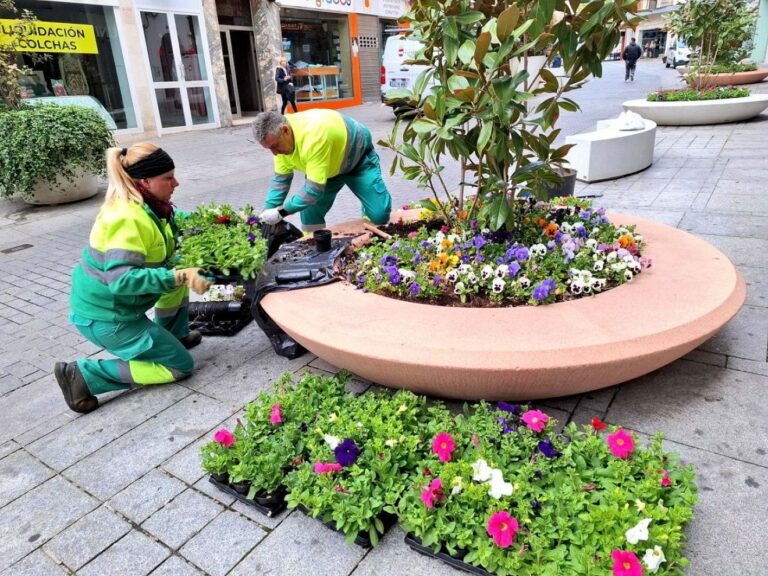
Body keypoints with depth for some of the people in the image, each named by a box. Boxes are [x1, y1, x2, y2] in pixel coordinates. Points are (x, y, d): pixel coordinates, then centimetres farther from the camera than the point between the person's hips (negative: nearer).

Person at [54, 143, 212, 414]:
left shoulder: (140, 205, 1)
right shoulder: (129, 218, -28)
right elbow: (121, 279, -36)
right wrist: (180, 277, -38)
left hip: (111, 302, 9)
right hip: (105, 317, -9)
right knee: (181, 366, 0)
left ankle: (172, 336, 26)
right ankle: (82, 374, -4)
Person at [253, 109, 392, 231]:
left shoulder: (314, 137, -44)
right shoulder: (280, 137, -18)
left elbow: (314, 189, -42)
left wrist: (281, 212, -38)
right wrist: (267, 211, -15)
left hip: (358, 158, -6)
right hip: (331, 166, 7)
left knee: (380, 215, -15)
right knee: (310, 214, -4)